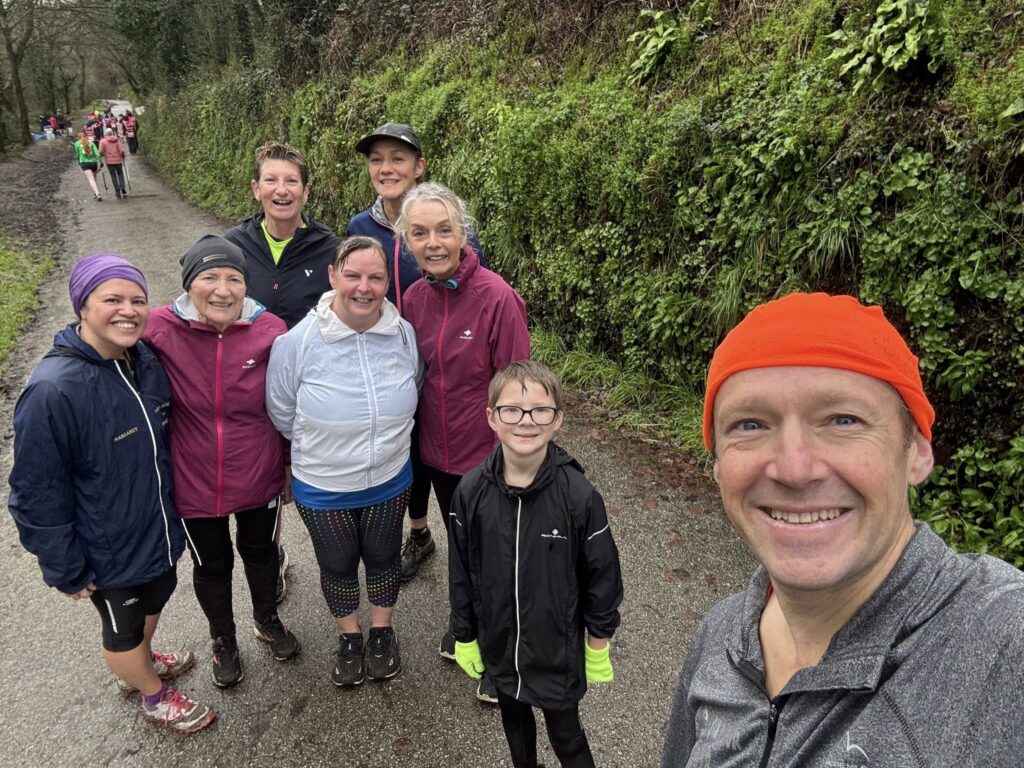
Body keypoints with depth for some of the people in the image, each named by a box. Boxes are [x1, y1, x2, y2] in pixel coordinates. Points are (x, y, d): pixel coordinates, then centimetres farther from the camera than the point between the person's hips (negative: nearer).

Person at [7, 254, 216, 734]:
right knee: (123, 626, 20)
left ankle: (140, 663, 59)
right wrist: (65, 570, -15)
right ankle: (154, 696, 46)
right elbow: (38, 494, -22)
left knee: (154, 599, 29)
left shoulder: (145, 360, -9)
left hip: (159, 528, 7)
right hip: (108, 552, -6)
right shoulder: (52, 390, -30)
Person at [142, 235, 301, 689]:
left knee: (260, 551, 25)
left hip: (259, 478, 1)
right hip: (195, 483, 0)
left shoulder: (269, 331, -16)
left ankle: (266, 621, 54)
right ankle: (223, 640, 50)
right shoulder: (159, 331, -18)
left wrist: (291, 469, 5)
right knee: (211, 565, 22)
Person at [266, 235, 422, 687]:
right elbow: (281, 414, -9)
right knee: (337, 565, 21)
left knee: (383, 558, 23)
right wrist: (321, 447, -2)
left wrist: (386, 437, 3)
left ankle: (382, 633, 50)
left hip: (389, 481, 2)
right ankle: (349, 637, 48)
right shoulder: (298, 341, -22)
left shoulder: (403, 334, -14)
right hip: (322, 488, -2)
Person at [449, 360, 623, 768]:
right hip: (498, 645, 3)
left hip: (559, 650, -3)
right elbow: (461, 573, -3)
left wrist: (598, 646, -1)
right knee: (514, 720, 27)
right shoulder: (471, 491, -16)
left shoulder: (579, 495, -23)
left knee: (565, 733, 17)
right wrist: (464, 639, 4)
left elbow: (602, 576, -10)